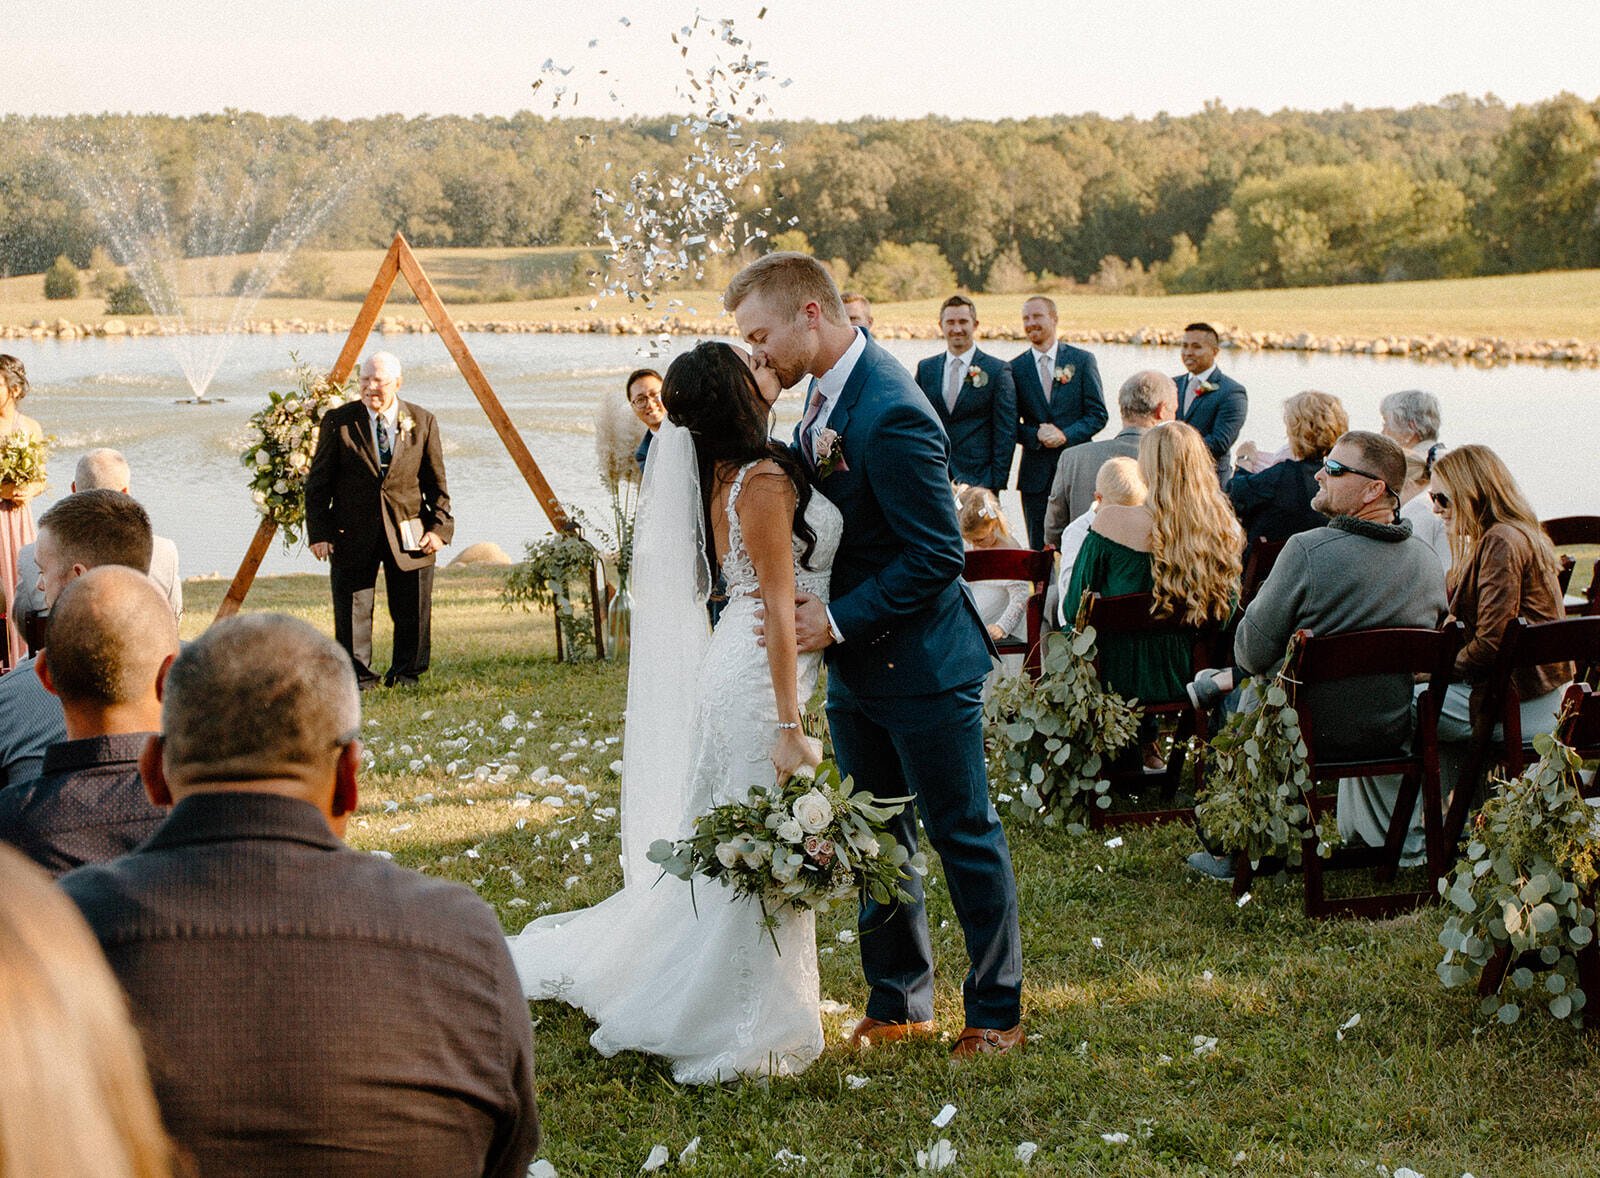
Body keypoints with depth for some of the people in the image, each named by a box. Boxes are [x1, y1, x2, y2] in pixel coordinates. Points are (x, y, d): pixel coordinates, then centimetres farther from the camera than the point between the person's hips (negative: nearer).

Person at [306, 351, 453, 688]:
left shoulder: (422, 422, 3)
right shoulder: (339, 421, -1)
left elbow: (436, 482, 8)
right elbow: (318, 483, 1)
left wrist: (439, 527, -2)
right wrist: (319, 533, -6)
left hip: (408, 532, 1)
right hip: (354, 532, -1)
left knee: (412, 613, 5)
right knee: (353, 613, -1)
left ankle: (404, 675, 19)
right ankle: (358, 678, 10)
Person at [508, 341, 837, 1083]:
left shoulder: (717, 473, 7)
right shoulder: (764, 481, -18)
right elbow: (779, 609, -20)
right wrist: (788, 727, -20)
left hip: (733, 662, 9)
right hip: (762, 676, -9)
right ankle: (741, 1029, 6)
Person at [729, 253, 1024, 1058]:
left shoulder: (893, 414, -25)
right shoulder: (826, 395, 4)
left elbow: (936, 556, -24)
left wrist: (839, 620, -20)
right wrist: (800, 594, -2)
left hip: (922, 665, -9)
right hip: (856, 664, 9)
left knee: (964, 836, 5)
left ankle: (997, 1012, 19)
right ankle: (899, 1003, 29)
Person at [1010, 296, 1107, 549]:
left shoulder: (1082, 360, 4)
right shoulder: (1016, 368, 7)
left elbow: (1098, 414, 0)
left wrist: (1066, 434, -15)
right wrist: (1036, 435, -13)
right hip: (1036, 473, 1)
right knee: (1039, 550, 3)